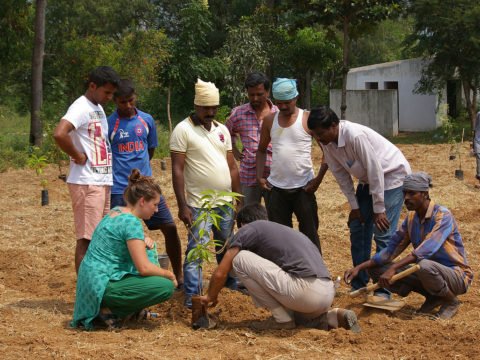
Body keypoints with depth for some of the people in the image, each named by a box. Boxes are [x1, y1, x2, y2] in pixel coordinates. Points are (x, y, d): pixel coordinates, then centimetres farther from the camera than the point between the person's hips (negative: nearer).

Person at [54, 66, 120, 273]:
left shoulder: (99, 108, 15)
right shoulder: (81, 108, -14)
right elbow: (59, 134, -30)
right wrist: (79, 157, -18)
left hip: (103, 182, 9)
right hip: (87, 184, -9)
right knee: (86, 239, -5)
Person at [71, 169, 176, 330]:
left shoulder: (115, 211, 10)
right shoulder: (131, 222, -17)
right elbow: (144, 268, -21)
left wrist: (144, 240, 7)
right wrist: (169, 275, -3)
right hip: (102, 286, -10)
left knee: (148, 248, 20)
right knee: (166, 286, -16)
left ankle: (132, 309, 17)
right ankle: (111, 310, -6)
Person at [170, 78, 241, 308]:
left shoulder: (222, 130, 11)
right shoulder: (183, 130, -8)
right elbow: (177, 169, -11)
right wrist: (182, 206, -16)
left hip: (226, 203, 6)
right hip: (199, 205, -6)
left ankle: (232, 285, 33)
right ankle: (192, 298, -2)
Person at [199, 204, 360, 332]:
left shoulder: (248, 230, 8)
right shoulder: (283, 229, 30)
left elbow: (220, 273, 9)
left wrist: (211, 297, 27)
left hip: (305, 291, -8)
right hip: (327, 294, 8)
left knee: (240, 258, 1)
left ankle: (282, 319, 5)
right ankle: (334, 317, 10)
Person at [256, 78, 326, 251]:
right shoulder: (270, 121, 5)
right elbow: (262, 150, 15)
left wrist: (319, 178, -11)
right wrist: (259, 176, 2)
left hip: (303, 187, -4)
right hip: (277, 188, 4)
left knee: (309, 234, 4)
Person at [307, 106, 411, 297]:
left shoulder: (356, 136, -34)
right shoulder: (326, 142, -11)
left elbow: (376, 171, -29)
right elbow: (341, 174, -1)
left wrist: (379, 209, -22)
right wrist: (354, 206, -1)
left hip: (392, 175, -8)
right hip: (367, 179, 8)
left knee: (383, 234, -12)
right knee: (357, 228, 8)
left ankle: (383, 290, -6)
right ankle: (359, 285, 18)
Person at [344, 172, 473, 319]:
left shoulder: (442, 215, -19)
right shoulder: (411, 218, 4)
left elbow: (426, 249, -33)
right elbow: (391, 249, 3)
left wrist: (393, 268, -41)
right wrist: (359, 268, -9)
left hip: (457, 275, -7)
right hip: (429, 273, 7)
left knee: (424, 266, -41)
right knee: (376, 269, -5)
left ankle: (451, 301, -8)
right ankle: (433, 297, 2)